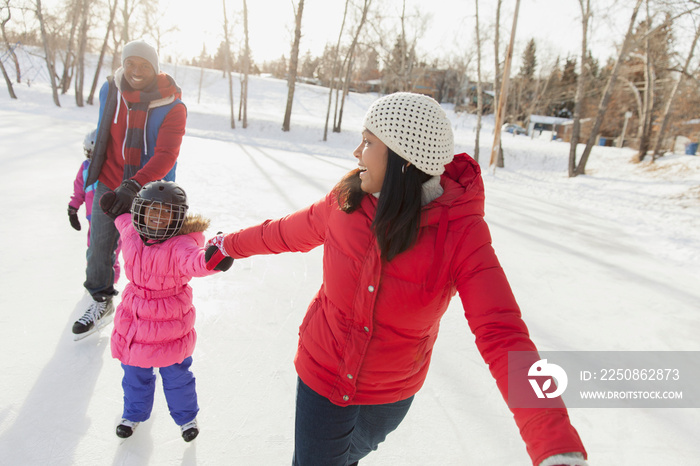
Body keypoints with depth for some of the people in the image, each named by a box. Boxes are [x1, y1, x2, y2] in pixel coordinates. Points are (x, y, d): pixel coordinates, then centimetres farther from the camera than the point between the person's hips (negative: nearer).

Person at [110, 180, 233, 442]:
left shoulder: (180, 246, -25)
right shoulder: (131, 235, -6)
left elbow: (195, 261, -49)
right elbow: (123, 219, 21)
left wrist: (212, 258, -68)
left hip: (171, 324, -5)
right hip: (134, 320, 5)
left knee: (176, 375, 13)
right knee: (135, 372, 24)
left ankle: (186, 416, 40)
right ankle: (134, 414, 51)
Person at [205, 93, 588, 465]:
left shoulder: (462, 235, -25)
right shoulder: (346, 203, -17)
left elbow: (502, 337, -32)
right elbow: (289, 232, 2)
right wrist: (230, 245, 17)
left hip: (392, 393, 0)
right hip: (322, 376, 0)